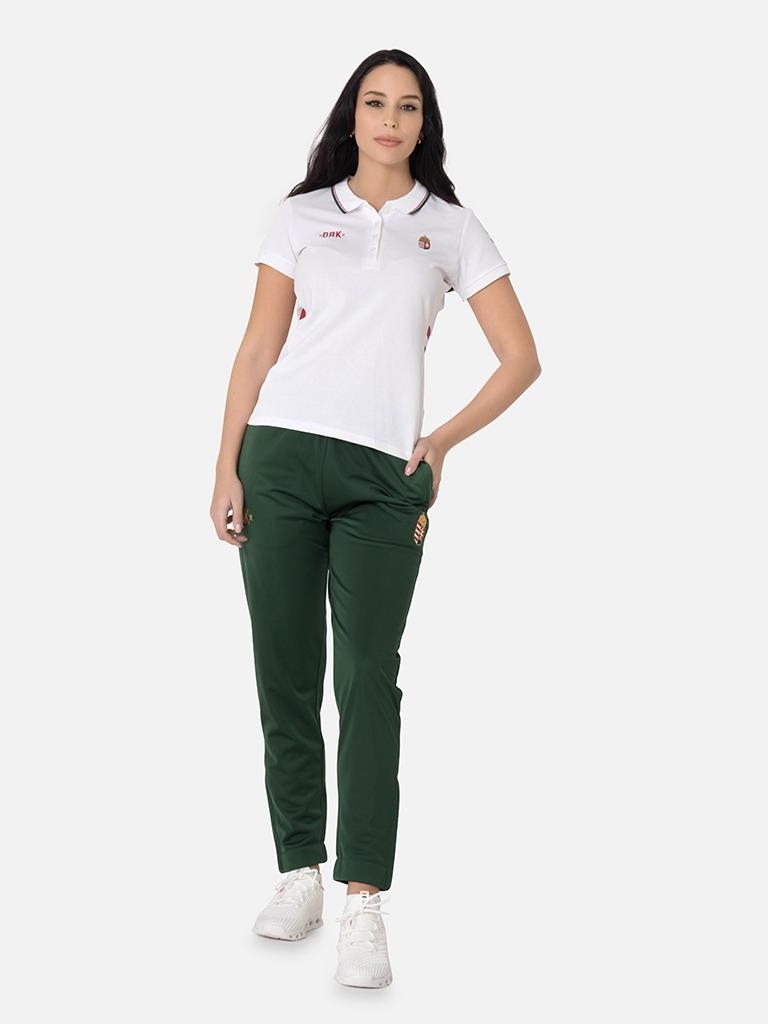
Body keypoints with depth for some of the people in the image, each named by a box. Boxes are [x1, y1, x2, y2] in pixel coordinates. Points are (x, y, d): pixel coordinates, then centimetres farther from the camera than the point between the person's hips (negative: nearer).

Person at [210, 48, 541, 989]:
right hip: (281, 457, 1)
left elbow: (522, 360, 10)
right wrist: (228, 468, 1)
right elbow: (257, 349, 8)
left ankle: (363, 901, -5)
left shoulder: (452, 230, 11)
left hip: (383, 478, -1)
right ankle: (300, 870, 14)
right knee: (285, 674, 3)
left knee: (369, 680, -6)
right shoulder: (301, 217, 13)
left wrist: (442, 444, 3)